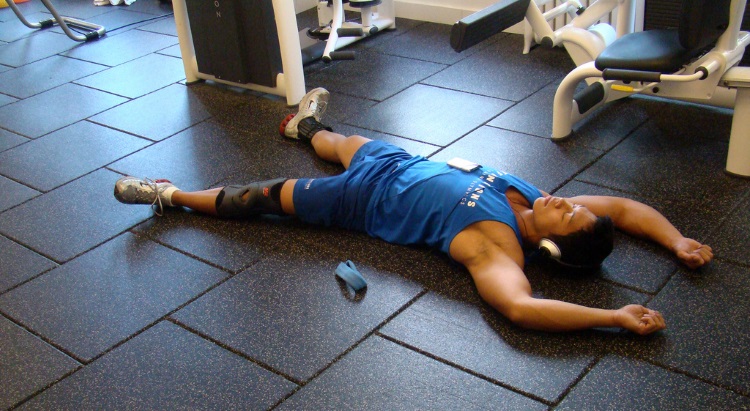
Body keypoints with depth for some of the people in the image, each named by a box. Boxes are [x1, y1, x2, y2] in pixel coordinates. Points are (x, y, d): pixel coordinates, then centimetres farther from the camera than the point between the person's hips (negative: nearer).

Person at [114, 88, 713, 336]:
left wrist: (616, 317, -52)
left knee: (263, 197, 10)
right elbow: (623, 205, -7)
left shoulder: (497, 248, -35)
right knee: (345, 143, 32)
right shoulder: (542, 204, -17)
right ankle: (308, 124, 69)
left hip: (368, 198, -5)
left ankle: (174, 196, 33)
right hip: (397, 163, 5)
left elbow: (519, 306, -53)